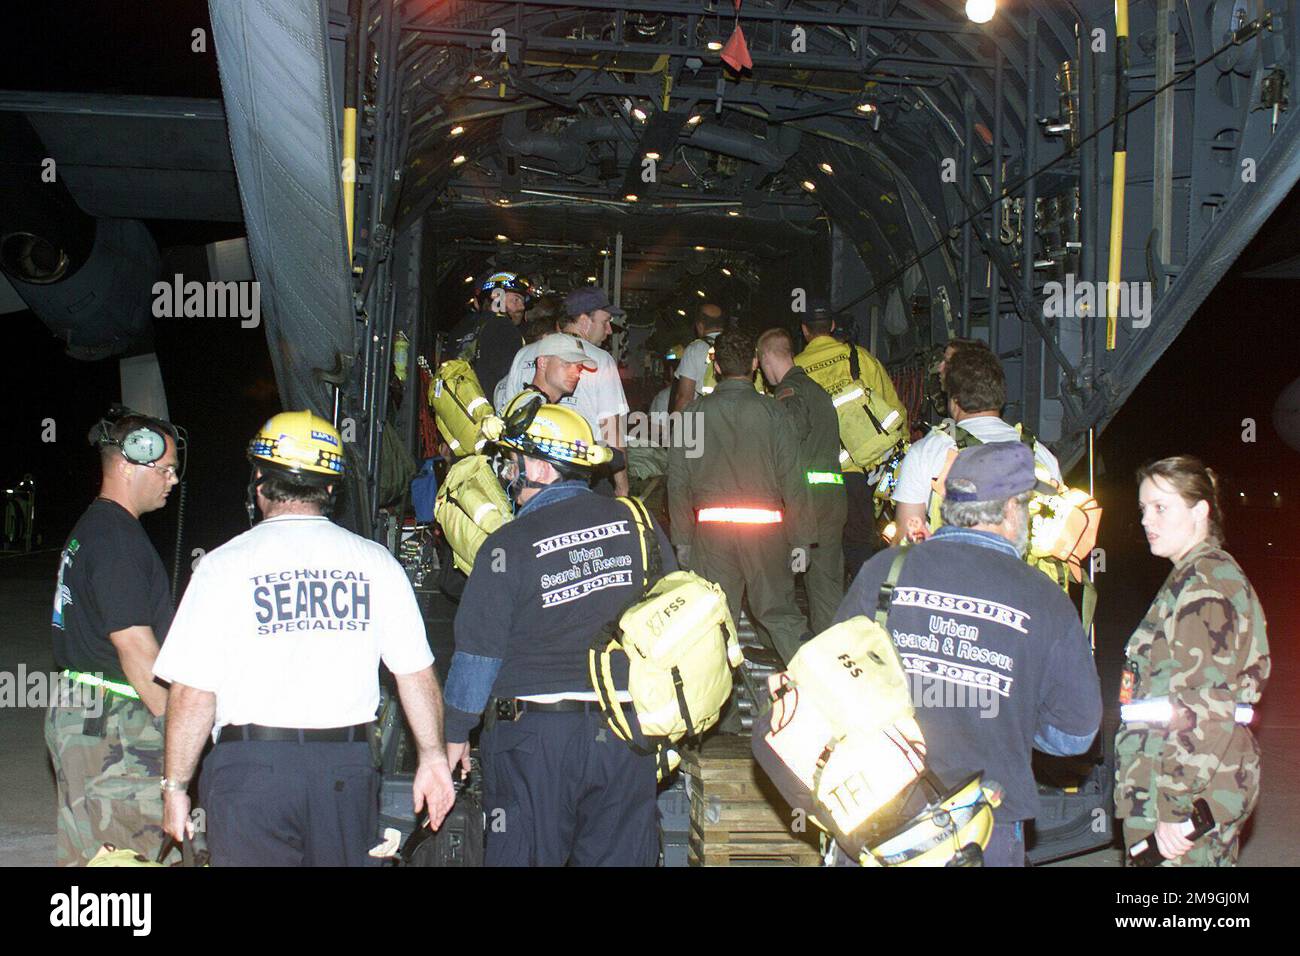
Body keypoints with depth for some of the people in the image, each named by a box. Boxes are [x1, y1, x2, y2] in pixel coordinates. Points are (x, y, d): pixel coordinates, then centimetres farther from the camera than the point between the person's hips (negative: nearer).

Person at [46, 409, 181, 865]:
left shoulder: (91, 526, 16)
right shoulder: (117, 538, -17)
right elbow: (134, 645, -21)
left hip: (80, 714, 10)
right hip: (111, 727, -10)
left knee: (88, 853, 15)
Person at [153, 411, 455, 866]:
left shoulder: (225, 564, -4)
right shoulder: (375, 562, 2)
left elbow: (192, 695, -7)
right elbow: (417, 675, 3)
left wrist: (175, 786, 4)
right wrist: (432, 757, 14)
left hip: (251, 765, -3)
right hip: (348, 767, 3)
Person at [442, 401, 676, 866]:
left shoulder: (509, 544, -10)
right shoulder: (636, 522, 3)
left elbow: (478, 652, -6)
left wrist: (456, 734, 7)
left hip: (535, 736, -4)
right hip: (628, 734, 4)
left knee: (526, 855, 8)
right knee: (620, 855, 13)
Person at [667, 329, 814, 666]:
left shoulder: (695, 411, 3)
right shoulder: (771, 411, -2)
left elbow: (678, 480, 4)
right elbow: (792, 478, -3)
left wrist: (682, 537, 11)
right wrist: (801, 538, 3)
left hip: (711, 527, 1)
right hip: (766, 526, -1)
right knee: (780, 612, 7)